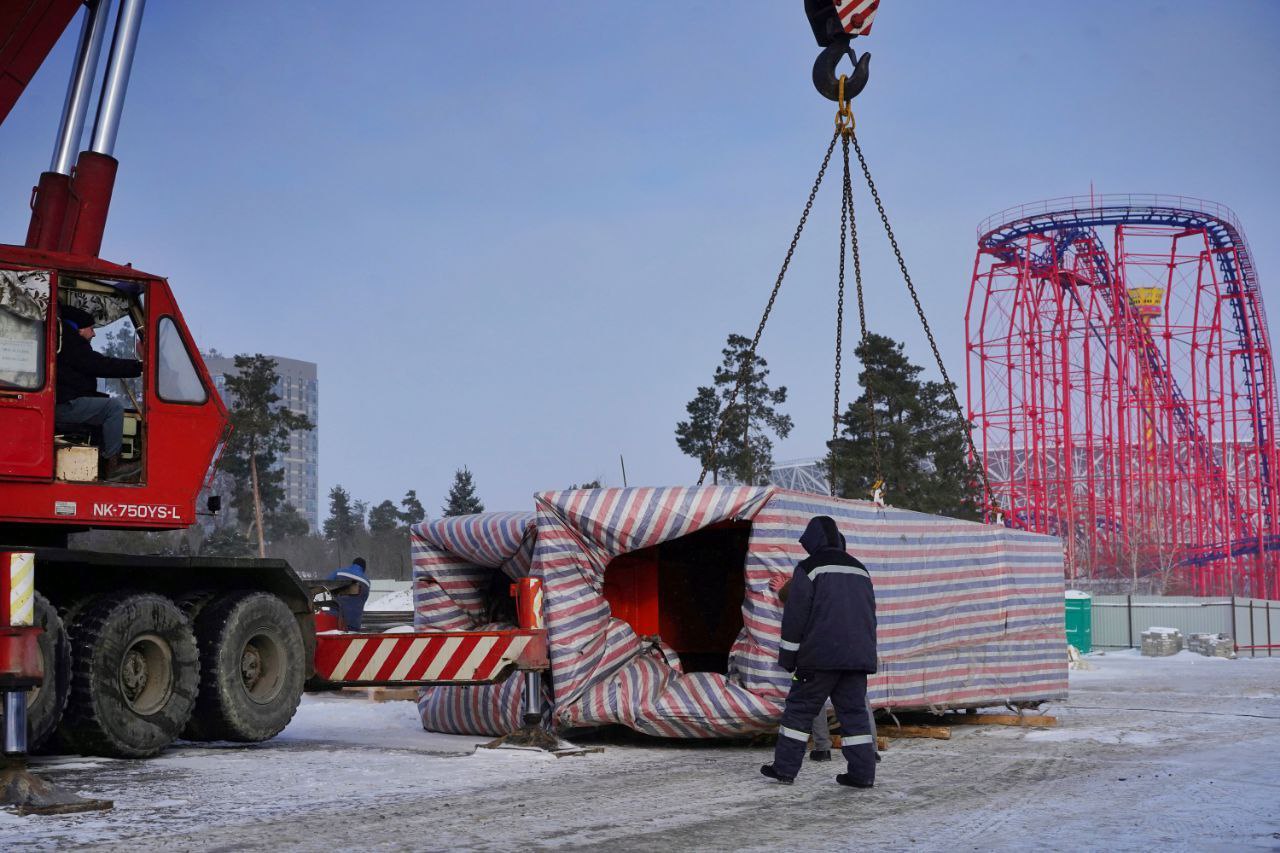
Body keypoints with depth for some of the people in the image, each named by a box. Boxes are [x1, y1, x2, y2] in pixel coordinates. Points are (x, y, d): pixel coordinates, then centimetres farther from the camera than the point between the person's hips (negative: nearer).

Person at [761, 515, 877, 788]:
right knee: (854, 711, 7)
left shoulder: (809, 568, -4)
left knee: (800, 707, 3)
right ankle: (862, 773, 2)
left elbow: (795, 615, -7)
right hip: (858, 656, 6)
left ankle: (785, 768, 4)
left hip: (821, 656, -5)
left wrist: (787, 656, -1)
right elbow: (870, 615, 22)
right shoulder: (860, 569, 17)